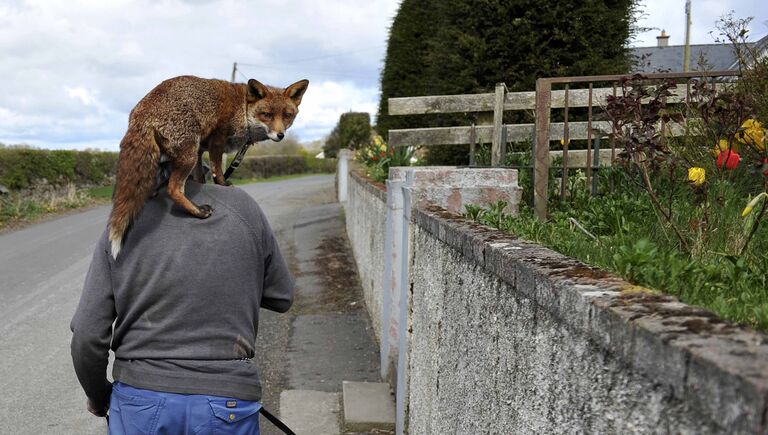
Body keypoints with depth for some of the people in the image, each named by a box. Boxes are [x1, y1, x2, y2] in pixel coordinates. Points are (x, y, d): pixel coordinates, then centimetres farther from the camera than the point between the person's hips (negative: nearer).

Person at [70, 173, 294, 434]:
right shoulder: (242, 208, -5)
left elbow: (88, 337, -4)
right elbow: (281, 297, 6)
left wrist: (97, 396, 14)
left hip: (141, 402, 1)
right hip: (227, 408, 0)